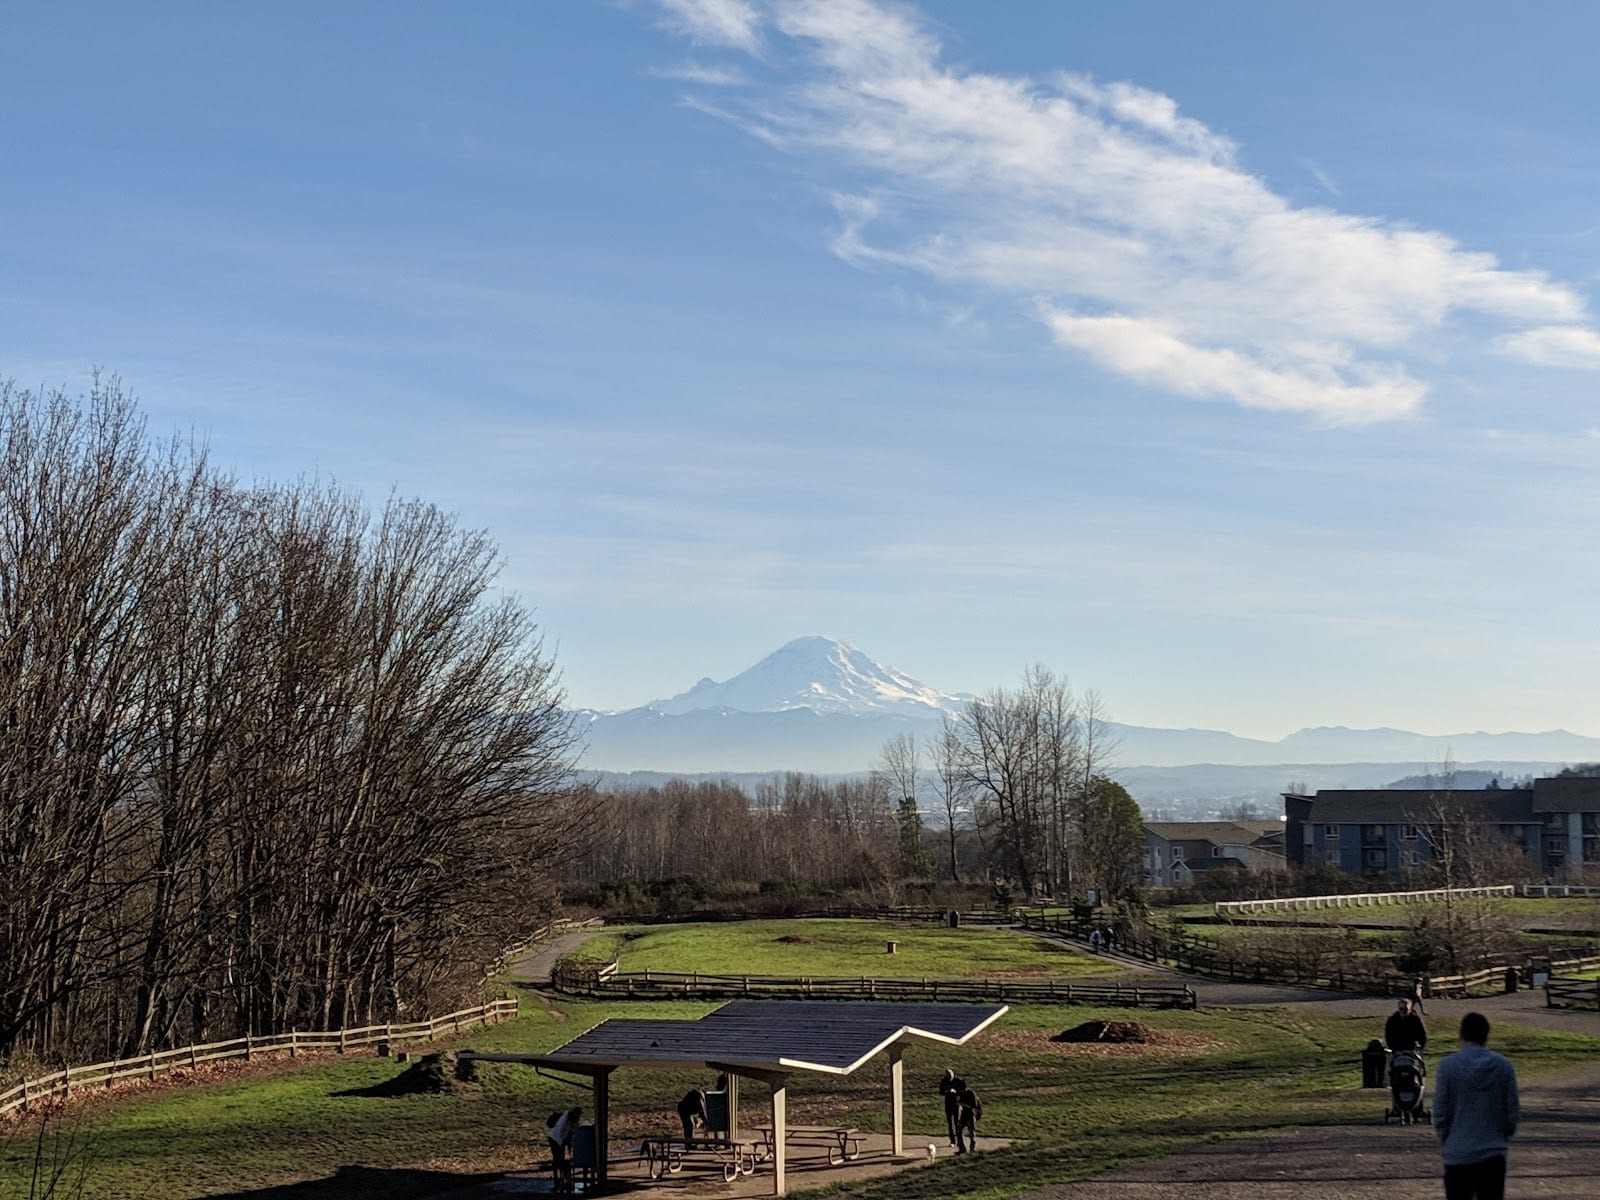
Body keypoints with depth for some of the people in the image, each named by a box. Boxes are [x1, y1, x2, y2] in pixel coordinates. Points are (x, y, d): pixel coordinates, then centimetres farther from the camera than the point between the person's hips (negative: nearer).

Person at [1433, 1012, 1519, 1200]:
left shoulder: (1448, 1066, -8)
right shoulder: (1504, 1067, -1)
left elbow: (1440, 1114, -6)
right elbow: (1513, 1113, 3)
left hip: (1457, 1154, -2)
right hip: (1494, 1155, 2)